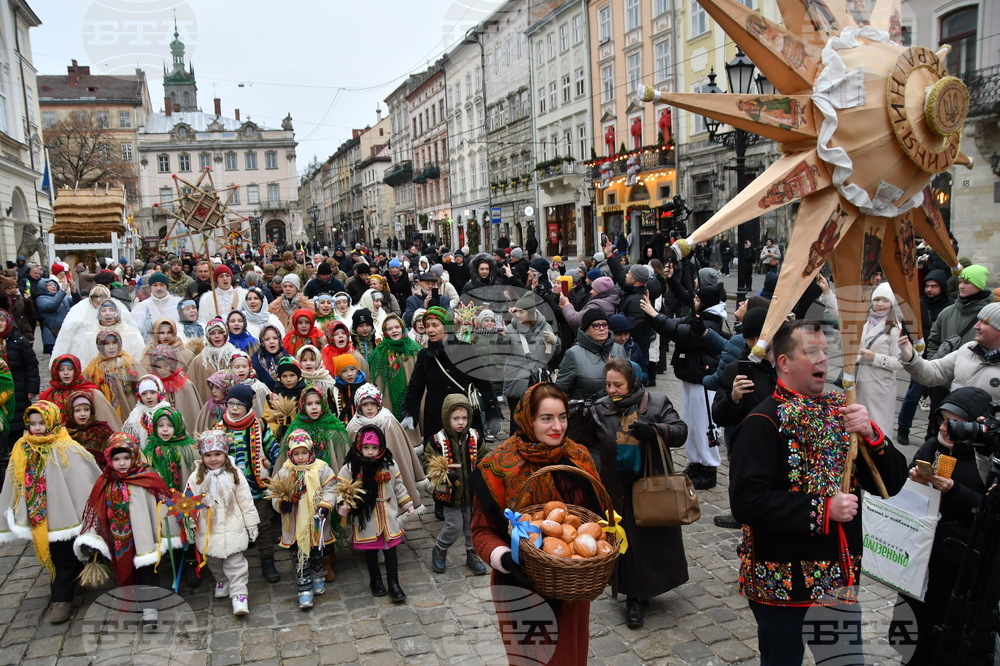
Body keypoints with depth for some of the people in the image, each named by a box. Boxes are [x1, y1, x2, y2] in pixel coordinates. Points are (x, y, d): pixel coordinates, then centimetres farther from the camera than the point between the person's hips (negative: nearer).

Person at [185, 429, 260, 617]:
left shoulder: (234, 475, -5)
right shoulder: (196, 478, -3)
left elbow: (246, 502, -1)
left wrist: (251, 526, 2)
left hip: (232, 529, -2)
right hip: (207, 530, 2)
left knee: (235, 563, -4)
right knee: (214, 562, 19)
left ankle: (239, 594, 0)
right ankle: (221, 581, 43)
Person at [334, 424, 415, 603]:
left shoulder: (389, 466, -2)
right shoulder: (350, 468, -10)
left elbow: (398, 487, 9)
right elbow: (341, 489, -7)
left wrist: (407, 505, 12)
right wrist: (342, 505, -24)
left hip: (387, 517, 1)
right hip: (365, 519, -1)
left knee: (390, 549, 6)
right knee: (370, 551, 13)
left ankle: (393, 584, 16)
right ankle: (375, 581, 31)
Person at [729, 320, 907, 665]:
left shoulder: (842, 409, 4)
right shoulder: (763, 423, -14)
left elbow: (892, 483, 3)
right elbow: (746, 501, -24)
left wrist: (871, 435, -13)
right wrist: (823, 510, -23)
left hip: (840, 575, 6)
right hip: (782, 583, -5)